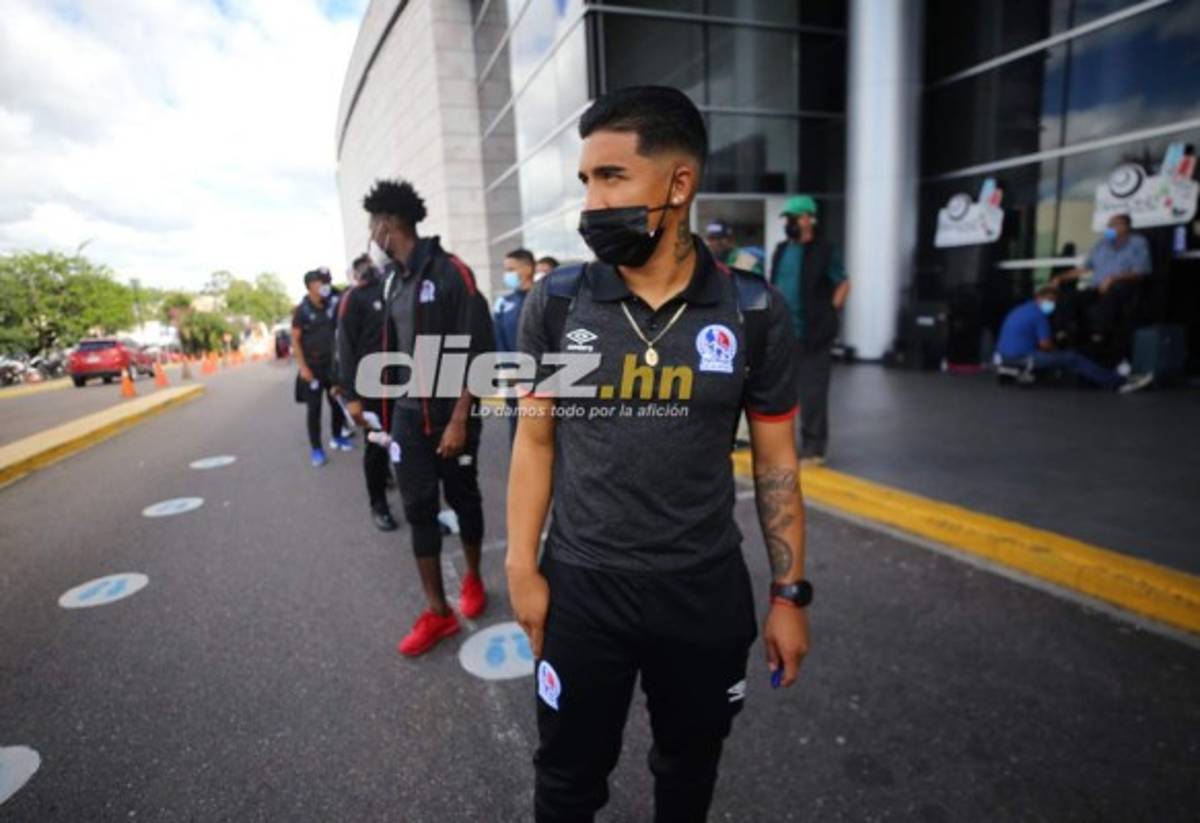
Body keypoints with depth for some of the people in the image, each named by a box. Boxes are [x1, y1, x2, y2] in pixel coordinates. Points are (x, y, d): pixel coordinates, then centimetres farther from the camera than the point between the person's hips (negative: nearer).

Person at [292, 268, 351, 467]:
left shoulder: (332, 305, 4)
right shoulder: (302, 310, -7)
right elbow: (295, 340, -8)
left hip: (333, 364, 4)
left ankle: (337, 437, 31)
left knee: (339, 403, 11)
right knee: (314, 408, -1)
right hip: (312, 366, -4)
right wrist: (302, 367, -14)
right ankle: (316, 449, 6)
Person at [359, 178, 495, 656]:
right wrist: (387, 409, 12)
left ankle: (473, 580, 34)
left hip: (450, 414, -5)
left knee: (463, 500, 10)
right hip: (407, 414, 6)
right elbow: (393, 349, 14)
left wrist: (459, 420, -19)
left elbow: (476, 355, -15)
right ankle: (437, 612, 14)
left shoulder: (452, 273, -11)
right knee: (418, 509, 4)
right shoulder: (391, 281, 10)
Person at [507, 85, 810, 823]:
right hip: (581, 586, 0)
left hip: (708, 588, 1)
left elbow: (776, 460, -1)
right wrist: (522, 568, -2)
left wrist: (791, 593, 1)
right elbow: (536, 439, -1)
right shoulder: (554, 304, -7)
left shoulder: (755, 313, -9)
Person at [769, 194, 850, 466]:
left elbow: (844, 283, 1)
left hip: (813, 336, -6)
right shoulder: (781, 251, 13)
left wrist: (830, 312, -6)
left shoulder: (825, 252, -3)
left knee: (812, 394, -2)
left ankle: (813, 449, 8)